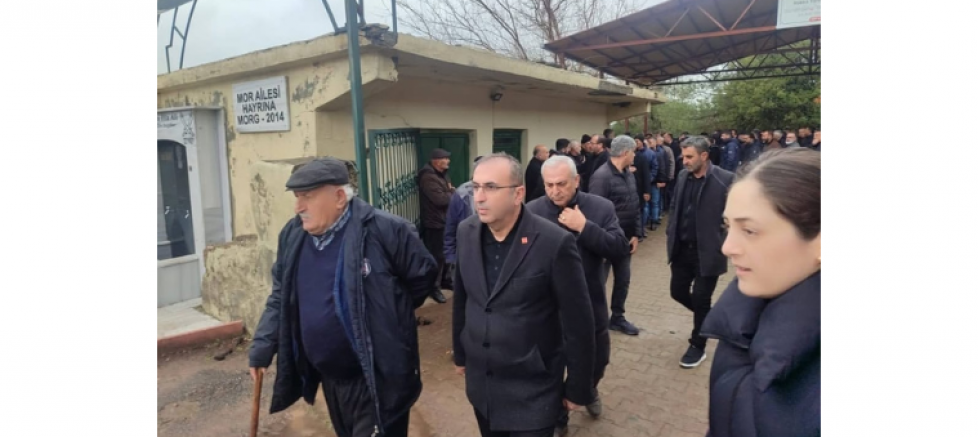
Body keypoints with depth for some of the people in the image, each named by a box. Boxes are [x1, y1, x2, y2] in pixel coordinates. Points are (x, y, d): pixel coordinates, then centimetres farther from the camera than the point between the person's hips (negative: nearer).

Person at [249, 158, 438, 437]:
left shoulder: (384, 230, -20)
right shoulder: (292, 235, 1)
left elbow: (423, 275, -8)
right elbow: (280, 297, 11)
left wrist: (387, 315, 0)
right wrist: (262, 347, 6)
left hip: (375, 379, -6)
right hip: (329, 376, 7)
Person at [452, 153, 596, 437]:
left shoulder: (554, 242, -20)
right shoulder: (467, 232, -4)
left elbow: (578, 323, -13)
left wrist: (578, 389, -7)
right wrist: (460, 354, 15)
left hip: (532, 392, -4)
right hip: (480, 385, 5)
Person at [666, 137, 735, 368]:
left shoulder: (726, 179, -13)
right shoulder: (683, 176, 4)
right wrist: (670, 235, 7)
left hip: (707, 251, -5)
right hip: (682, 248, 6)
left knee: (700, 299, 4)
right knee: (677, 291, 12)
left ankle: (698, 347, 24)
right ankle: (706, 319, 42)